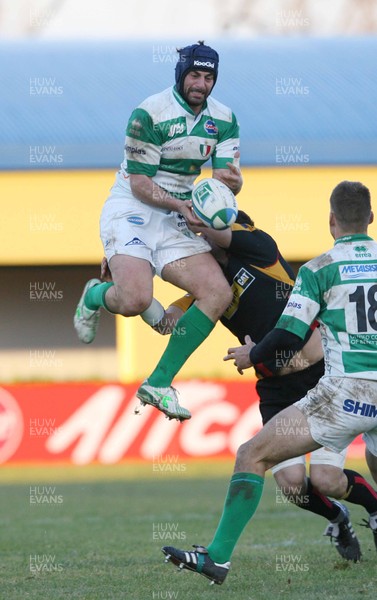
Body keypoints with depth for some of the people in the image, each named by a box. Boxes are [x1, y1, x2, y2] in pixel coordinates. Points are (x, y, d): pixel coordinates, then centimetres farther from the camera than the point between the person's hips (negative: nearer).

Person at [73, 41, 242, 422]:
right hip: (131, 209, -6)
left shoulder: (223, 119, 5)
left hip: (175, 219, 6)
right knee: (135, 300, -29)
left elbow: (228, 179, 1)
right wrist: (180, 205, -27)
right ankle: (95, 297, 12)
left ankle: (159, 384, -5)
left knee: (219, 294, -13)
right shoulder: (150, 113, -14)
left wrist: (231, 180, -23)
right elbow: (139, 183, -14)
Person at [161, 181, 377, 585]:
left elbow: (289, 334, -3)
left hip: (345, 392, -5)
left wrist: (252, 355, 16)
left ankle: (218, 557, -4)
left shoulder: (319, 269, -1)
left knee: (253, 456, 2)